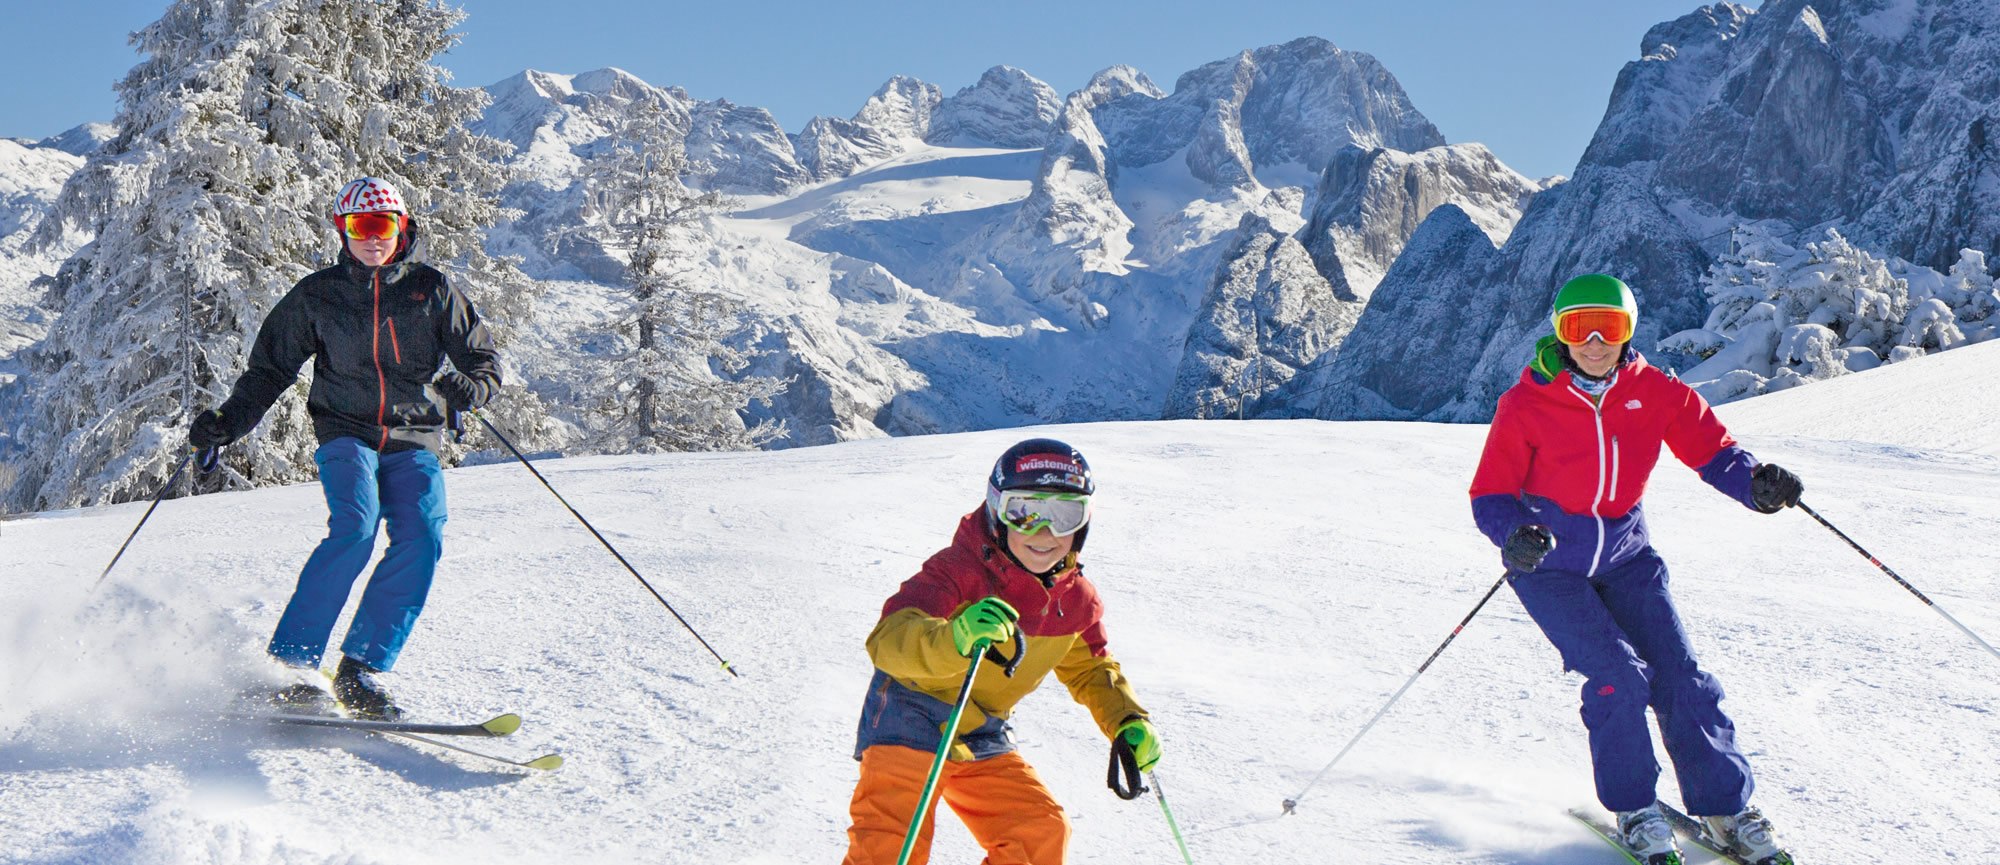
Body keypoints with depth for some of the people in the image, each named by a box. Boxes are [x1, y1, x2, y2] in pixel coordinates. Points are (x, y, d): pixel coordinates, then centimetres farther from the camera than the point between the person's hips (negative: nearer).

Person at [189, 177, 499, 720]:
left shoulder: (431, 291, 7)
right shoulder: (316, 297, 7)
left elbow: (484, 361, 9)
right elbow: (270, 370, 14)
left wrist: (468, 386, -14)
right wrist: (227, 424, 0)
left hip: (414, 442, 1)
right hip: (346, 434, -1)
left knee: (422, 538, -23)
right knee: (355, 528, -28)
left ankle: (361, 671, -18)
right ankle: (289, 662, -24)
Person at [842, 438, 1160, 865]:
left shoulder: (1076, 601, -3)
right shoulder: (959, 571, -24)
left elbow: (1090, 669, 16)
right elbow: (888, 639, -38)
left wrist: (1128, 721, -3)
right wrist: (954, 639, -58)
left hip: (983, 739, 6)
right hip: (910, 721, -6)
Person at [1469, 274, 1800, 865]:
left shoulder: (1656, 392, -5)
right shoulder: (1526, 405, -13)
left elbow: (1711, 449, -4)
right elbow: (1492, 495, -12)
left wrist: (1756, 484, -26)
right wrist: (1515, 536, -34)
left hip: (1625, 556, 3)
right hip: (1549, 566, -3)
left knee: (1679, 675, -5)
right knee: (1619, 675, -17)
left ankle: (1725, 806, 11)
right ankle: (1632, 811, 3)